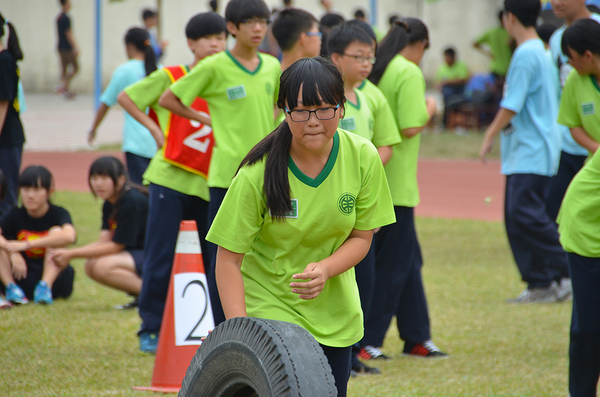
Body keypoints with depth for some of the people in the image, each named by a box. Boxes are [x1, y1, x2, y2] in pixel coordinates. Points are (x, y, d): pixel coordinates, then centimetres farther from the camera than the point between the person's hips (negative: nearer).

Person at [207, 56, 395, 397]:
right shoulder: (259, 172, -21)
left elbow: (362, 237, -2)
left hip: (334, 315, 4)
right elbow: (229, 260, -17)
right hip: (267, 308, -4)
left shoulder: (363, 158, -12)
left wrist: (325, 269, -22)